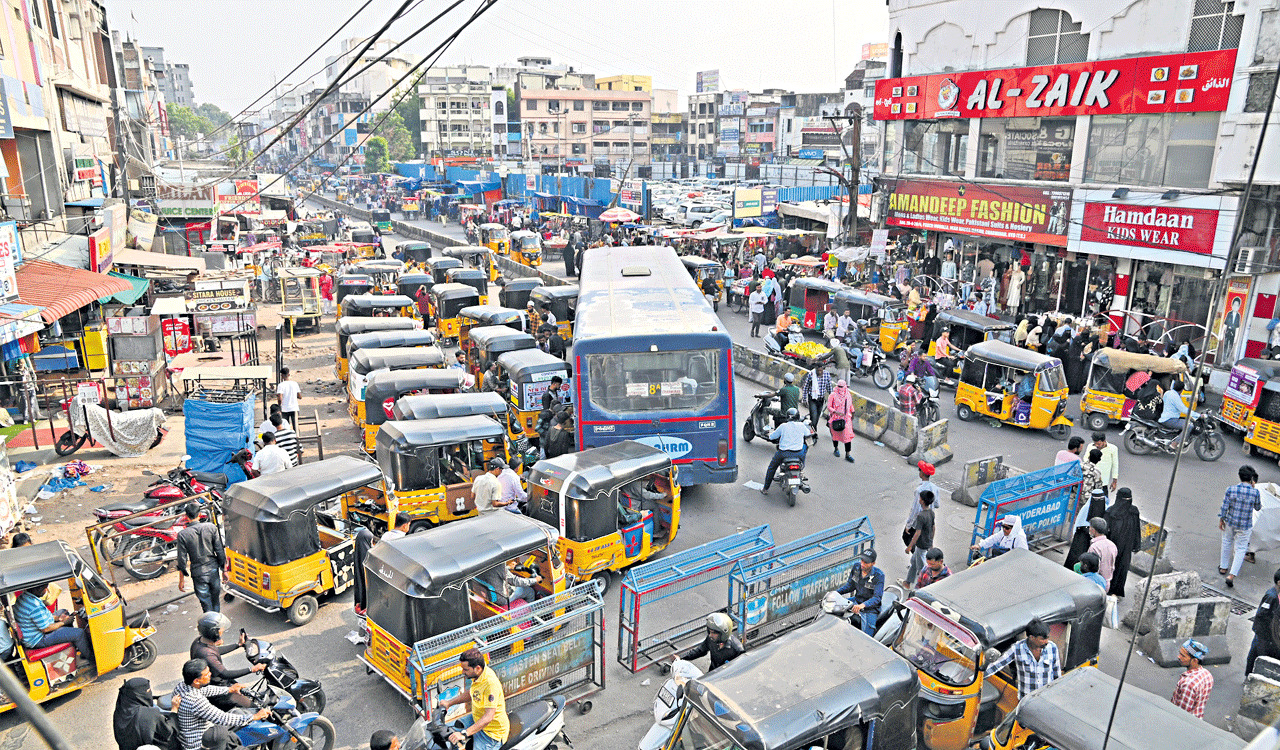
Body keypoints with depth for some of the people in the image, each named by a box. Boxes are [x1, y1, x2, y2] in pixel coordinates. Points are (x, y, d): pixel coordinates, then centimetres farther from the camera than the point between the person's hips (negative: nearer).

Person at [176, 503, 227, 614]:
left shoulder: (182, 535, -11)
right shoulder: (211, 527, -6)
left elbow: (182, 560, -8)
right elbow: (220, 551, -3)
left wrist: (181, 580, 4)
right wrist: (224, 570, 6)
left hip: (198, 574, -2)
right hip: (213, 571, 2)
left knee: (207, 606, 7)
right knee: (216, 602, 21)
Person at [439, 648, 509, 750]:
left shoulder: (490, 683, -33)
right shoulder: (477, 675, -5)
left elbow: (488, 717, -37)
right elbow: (471, 694, 18)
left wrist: (464, 734, -40)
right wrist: (449, 703, 14)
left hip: (492, 731, -9)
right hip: (477, 719, 9)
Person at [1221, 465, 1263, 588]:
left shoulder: (1231, 489, -13)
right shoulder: (1255, 493, -16)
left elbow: (1224, 507, -8)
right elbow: (1258, 508, 2)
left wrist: (1221, 520, 6)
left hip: (1230, 522, 2)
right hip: (1245, 526, -2)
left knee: (1227, 543, 24)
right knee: (1240, 549, 8)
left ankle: (1223, 567, 37)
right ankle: (1232, 575, 0)